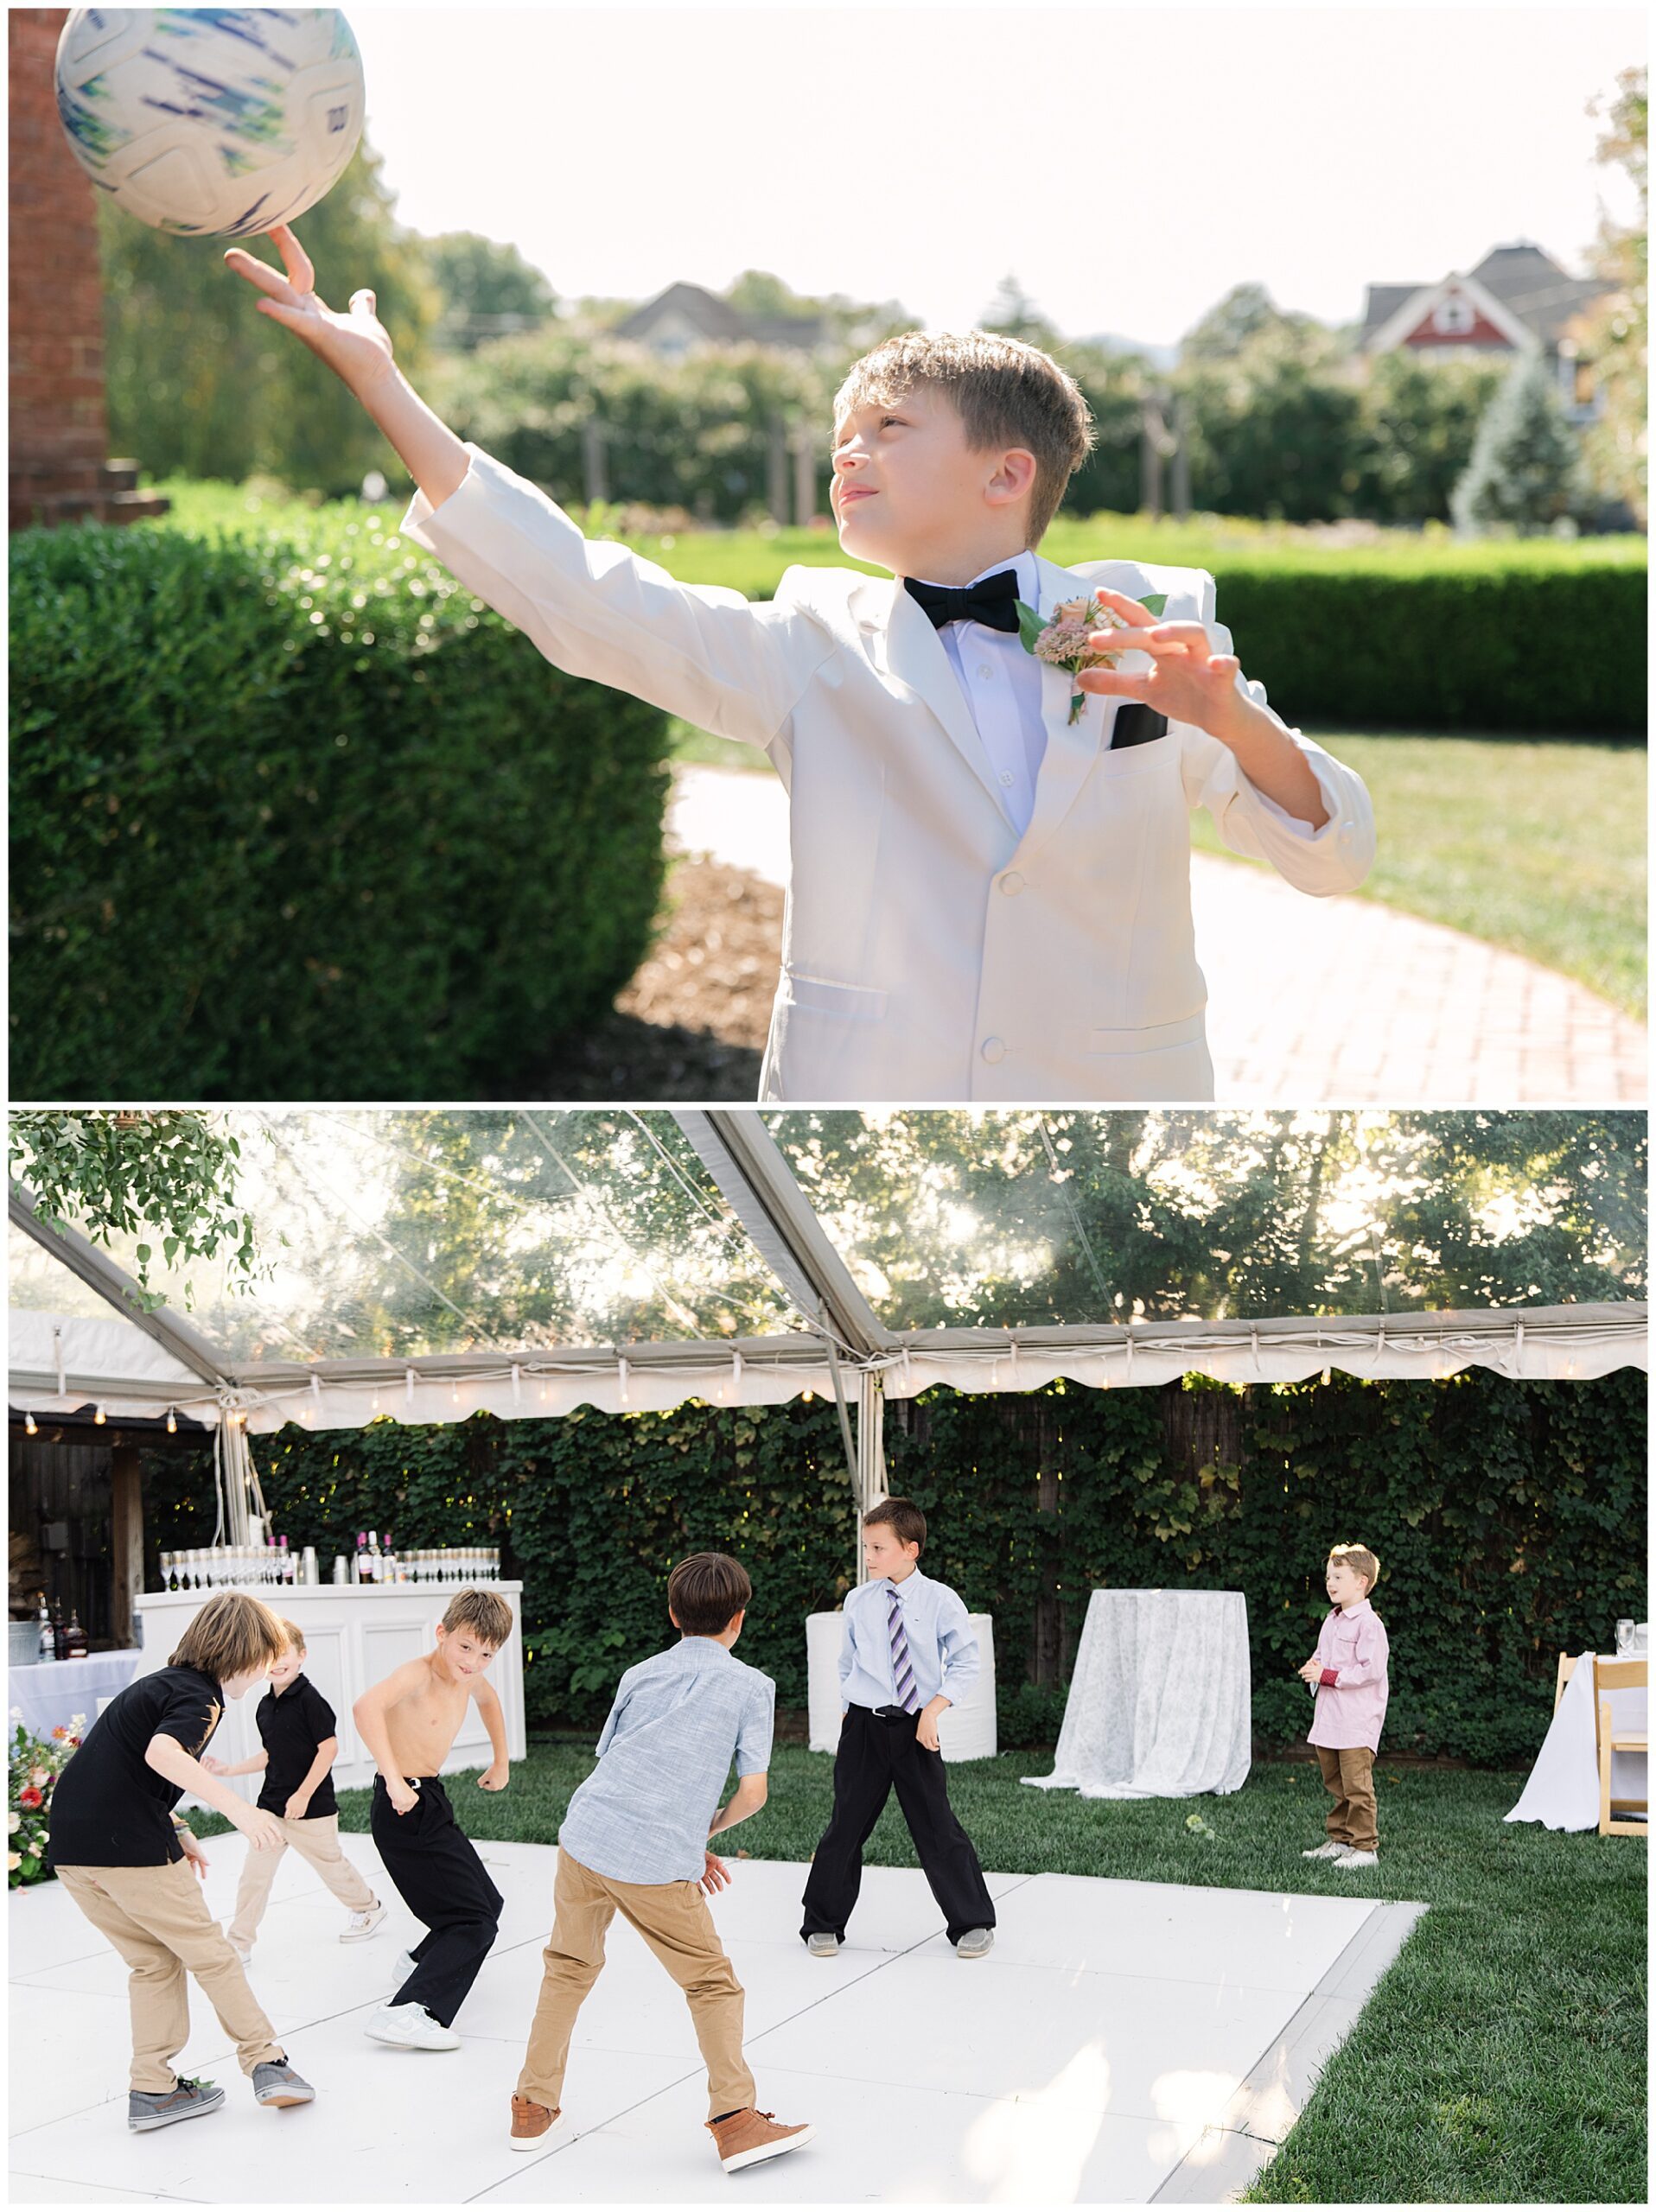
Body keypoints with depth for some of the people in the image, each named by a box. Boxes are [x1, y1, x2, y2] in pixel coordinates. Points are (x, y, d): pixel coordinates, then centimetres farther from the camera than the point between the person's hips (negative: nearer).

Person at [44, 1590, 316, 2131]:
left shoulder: (159, 1682, 20)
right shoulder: (200, 1697, -9)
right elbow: (162, 1753, -31)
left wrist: (178, 1832, 23)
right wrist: (235, 1808, -38)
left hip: (72, 1851, 9)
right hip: (132, 1849, -9)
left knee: (154, 1961, 18)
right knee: (211, 1954, 5)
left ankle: (153, 2091, 17)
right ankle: (267, 2064, 11)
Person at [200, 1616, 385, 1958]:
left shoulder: (308, 1699, -17)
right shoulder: (265, 1707, 6)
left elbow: (329, 1748, -18)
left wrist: (303, 1795, -19)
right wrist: (228, 1770, 8)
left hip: (311, 1807, -6)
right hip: (271, 1806, 6)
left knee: (330, 1863, 11)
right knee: (254, 1872, 2)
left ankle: (368, 1908, 36)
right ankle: (239, 1944, 9)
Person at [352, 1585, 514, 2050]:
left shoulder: (468, 1676, 5)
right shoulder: (420, 1672, -21)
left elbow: (488, 1699, 31)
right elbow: (366, 1706, -41)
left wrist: (501, 1761, 35)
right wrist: (393, 1778, -43)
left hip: (434, 1803, 9)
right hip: (406, 1808, -9)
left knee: (487, 1904, 21)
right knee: (474, 1920, -14)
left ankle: (421, 1963, 42)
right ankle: (405, 2012, -20)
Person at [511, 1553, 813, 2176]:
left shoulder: (640, 1675, 18)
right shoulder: (752, 1686, 6)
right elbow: (753, 1791, 0)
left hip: (584, 1837, 4)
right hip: (657, 1863, -4)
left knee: (569, 1968, 22)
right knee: (712, 1984, 10)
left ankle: (534, 2107, 28)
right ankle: (735, 2119, 2)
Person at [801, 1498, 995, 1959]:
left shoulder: (940, 1601, -6)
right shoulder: (858, 1602, 3)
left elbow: (965, 1663, -2)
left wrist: (934, 1710, -11)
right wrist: (849, 1711, 12)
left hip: (917, 1729, -2)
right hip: (864, 1727, 2)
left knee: (937, 1826, 1)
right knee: (847, 1825, 5)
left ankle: (972, 1923, 16)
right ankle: (823, 1924, 20)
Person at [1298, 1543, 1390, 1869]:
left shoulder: (1368, 1623, -14)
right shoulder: (1332, 1620, 15)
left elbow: (1371, 1670, -20)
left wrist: (1328, 1676, -18)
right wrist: (1312, 1667, 4)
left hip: (1357, 1722, -9)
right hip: (1328, 1717, 9)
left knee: (1356, 1786, -8)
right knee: (1335, 1784, 15)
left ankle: (1365, 1847, -3)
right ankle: (1339, 1840, 23)